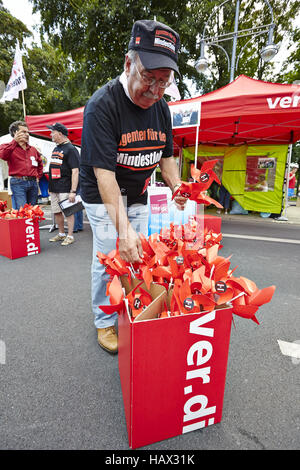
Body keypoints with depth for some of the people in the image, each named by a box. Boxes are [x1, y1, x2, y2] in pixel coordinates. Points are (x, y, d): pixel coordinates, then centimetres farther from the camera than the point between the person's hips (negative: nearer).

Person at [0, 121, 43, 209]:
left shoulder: (33, 149, 20)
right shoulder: (8, 147, 5)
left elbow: (39, 163, 35)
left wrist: (38, 176, 22)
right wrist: (14, 141, -22)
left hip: (33, 183, 5)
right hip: (18, 183, -5)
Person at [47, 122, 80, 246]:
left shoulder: (70, 149, -9)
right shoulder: (56, 149, 18)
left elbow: (75, 171, -17)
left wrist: (73, 191, -23)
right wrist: (50, 186, 21)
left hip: (65, 189, -8)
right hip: (54, 188, 8)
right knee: (56, 212, 12)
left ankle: (70, 236, 10)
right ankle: (61, 234, 26)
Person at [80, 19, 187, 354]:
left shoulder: (161, 108, 0)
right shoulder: (101, 104, -22)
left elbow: (166, 156, 8)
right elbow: (104, 173, -31)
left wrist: (176, 186, -11)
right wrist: (123, 228, -39)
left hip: (138, 196, 6)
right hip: (102, 197, -5)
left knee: (137, 256, 10)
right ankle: (104, 322, 19)